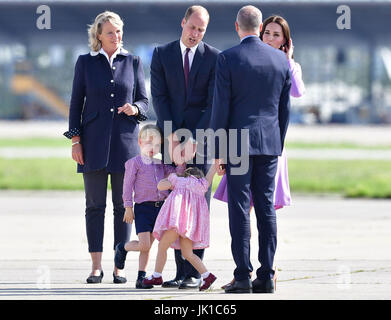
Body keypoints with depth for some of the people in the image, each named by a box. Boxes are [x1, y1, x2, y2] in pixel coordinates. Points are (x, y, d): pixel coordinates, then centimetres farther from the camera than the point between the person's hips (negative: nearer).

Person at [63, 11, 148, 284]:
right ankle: (96, 266, 2)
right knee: (95, 205, -1)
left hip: (125, 140, 1)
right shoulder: (86, 63, 7)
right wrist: (75, 140, -1)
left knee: (123, 205, 0)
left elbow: (144, 101, 11)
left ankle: (119, 267, 4)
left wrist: (135, 108, -13)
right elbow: (76, 103, 7)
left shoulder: (133, 62, 9)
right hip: (94, 141, -1)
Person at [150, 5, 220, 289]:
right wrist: (172, 136, -11)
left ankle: (194, 272, -7)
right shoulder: (162, 54, 7)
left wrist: (193, 139, -13)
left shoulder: (214, 58, 1)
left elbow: (214, 103, -4)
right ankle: (181, 270, 2)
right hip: (171, 135, 2)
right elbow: (159, 96, 0)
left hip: (201, 137, -2)